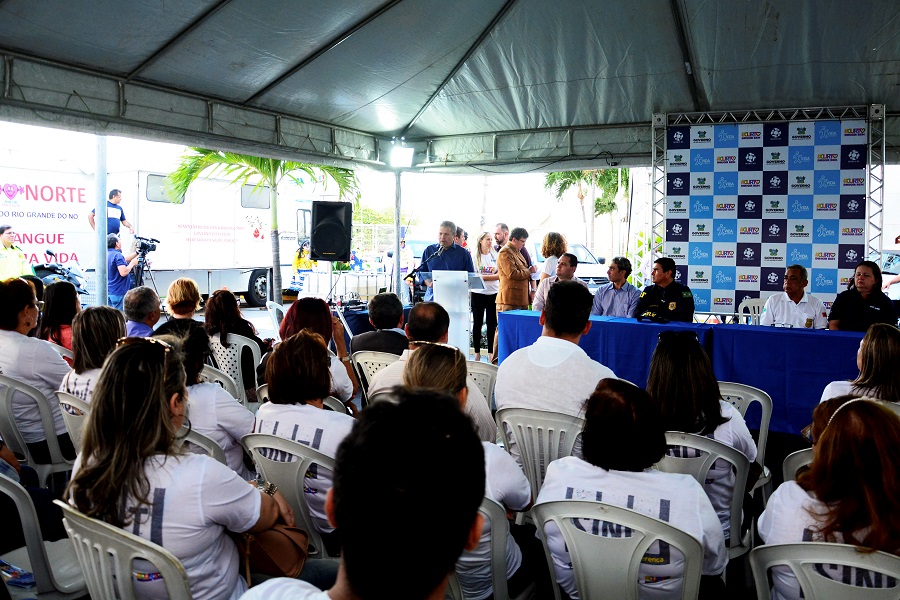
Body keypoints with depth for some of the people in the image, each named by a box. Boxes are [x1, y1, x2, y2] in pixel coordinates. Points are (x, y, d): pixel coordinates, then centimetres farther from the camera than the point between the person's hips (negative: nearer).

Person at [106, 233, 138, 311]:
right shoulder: (117, 255, -16)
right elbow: (123, 272, -24)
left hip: (108, 292, 9)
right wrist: (132, 263, -10)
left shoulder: (107, 254, 12)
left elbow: (124, 259, 24)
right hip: (119, 293, -9)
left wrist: (137, 253, 22)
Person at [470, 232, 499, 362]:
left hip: (493, 293, 3)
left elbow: (500, 274, 7)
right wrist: (493, 276, -12)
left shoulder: (495, 255, 9)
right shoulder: (474, 256, -1)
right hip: (478, 293, -2)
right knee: (477, 322, 5)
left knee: (492, 323, 5)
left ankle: (491, 352, 12)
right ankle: (477, 352, 12)